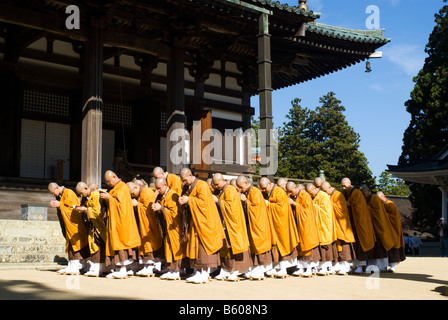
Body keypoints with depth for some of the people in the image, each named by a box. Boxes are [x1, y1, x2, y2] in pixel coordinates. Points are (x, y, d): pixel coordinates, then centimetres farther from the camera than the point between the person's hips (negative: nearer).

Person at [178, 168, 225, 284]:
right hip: (193, 222, 8)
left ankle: (204, 274, -6)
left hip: (203, 221, -8)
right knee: (194, 246, 7)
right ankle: (197, 272, 11)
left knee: (203, 246, -8)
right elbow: (186, 202, 17)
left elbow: (203, 201, -18)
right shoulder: (187, 187, 13)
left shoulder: (202, 185, -10)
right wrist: (182, 200, -6)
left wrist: (189, 200, -19)